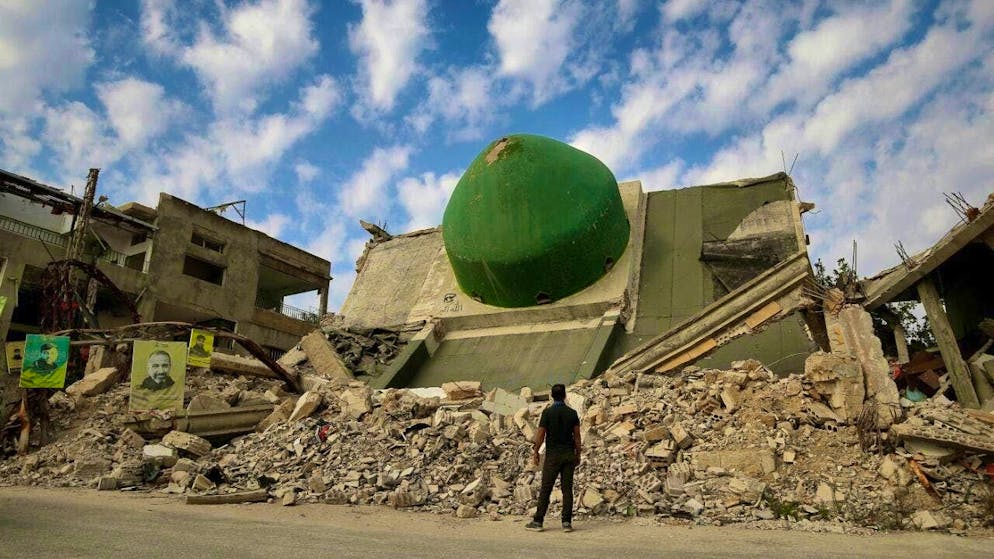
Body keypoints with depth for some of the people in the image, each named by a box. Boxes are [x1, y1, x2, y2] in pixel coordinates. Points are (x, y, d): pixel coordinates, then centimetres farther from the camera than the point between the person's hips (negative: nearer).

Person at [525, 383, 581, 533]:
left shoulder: (547, 412, -8)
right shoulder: (572, 413, 2)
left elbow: (540, 434, -7)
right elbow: (577, 435, 3)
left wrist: (535, 452, 3)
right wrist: (578, 454, 12)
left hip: (553, 455, -3)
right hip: (569, 454, 3)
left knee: (545, 489, 2)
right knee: (567, 489, 6)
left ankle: (538, 522, 5)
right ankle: (567, 522, 6)